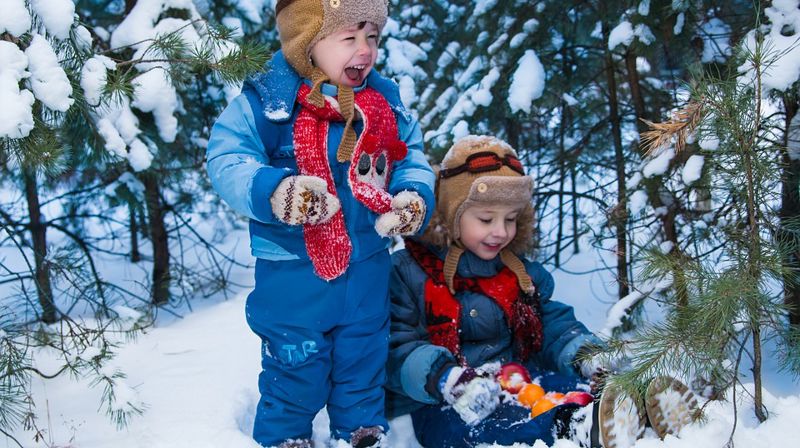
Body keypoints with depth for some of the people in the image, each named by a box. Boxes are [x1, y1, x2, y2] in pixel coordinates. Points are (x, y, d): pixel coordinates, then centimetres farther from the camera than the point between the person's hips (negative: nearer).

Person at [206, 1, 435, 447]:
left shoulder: (386, 101, 1)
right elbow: (227, 161, -20)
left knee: (364, 359, 21)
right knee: (294, 363, 10)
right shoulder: (267, 101, -15)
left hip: (368, 267, 5)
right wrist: (273, 191, -39)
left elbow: (412, 160, 7)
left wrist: (414, 197, -15)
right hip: (292, 270, -4)